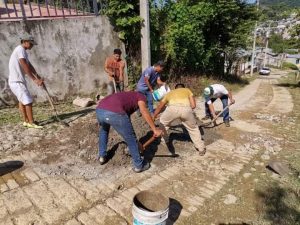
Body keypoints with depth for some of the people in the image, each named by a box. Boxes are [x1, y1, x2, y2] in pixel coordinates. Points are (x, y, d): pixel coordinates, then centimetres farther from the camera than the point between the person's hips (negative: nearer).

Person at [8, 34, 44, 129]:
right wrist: (35, 79, -22)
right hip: (17, 81, -11)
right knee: (28, 101, -7)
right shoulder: (20, 49, -13)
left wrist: (38, 78, -1)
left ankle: (26, 121, 28)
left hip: (18, 80, 11)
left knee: (22, 100, 18)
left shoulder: (22, 51, 17)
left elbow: (30, 66, 10)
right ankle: (31, 123, 1)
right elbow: (25, 67, -22)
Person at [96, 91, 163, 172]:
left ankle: (102, 156, 46)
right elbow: (144, 111, -5)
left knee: (104, 130, 41)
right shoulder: (141, 97, 22)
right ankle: (139, 165, 31)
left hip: (100, 110, 8)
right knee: (131, 139, 15)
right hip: (114, 113, -7)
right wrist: (155, 129, -4)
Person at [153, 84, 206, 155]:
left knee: (163, 122, 33)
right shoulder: (187, 90, 37)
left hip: (172, 108, 0)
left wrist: (153, 117, 63)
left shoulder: (170, 93, 40)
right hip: (186, 109, 1)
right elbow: (193, 105, 23)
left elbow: (159, 107, 48)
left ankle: (164, 140, 44)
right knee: (193, 128, 27)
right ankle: (201, 149, 31)